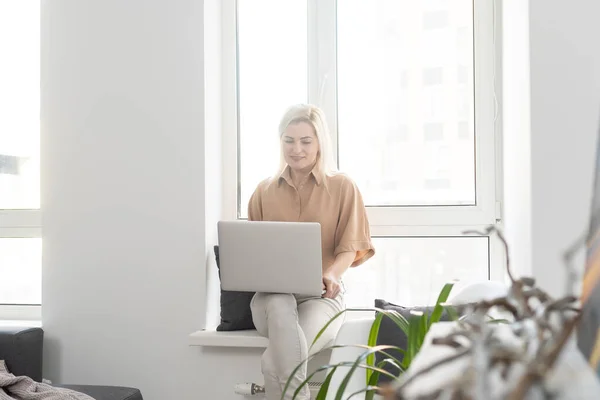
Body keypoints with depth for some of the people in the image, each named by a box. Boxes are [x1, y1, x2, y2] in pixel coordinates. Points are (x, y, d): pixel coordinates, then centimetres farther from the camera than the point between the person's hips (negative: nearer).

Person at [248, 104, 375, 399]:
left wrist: (331, 275, -22)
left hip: (321, 296, -2)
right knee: (280, 306, -40)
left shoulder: (343, 187, 5)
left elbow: (350, 247, 1)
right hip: (271, 294, 2)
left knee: (272, 361, -34)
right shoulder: (264, 191, 14)